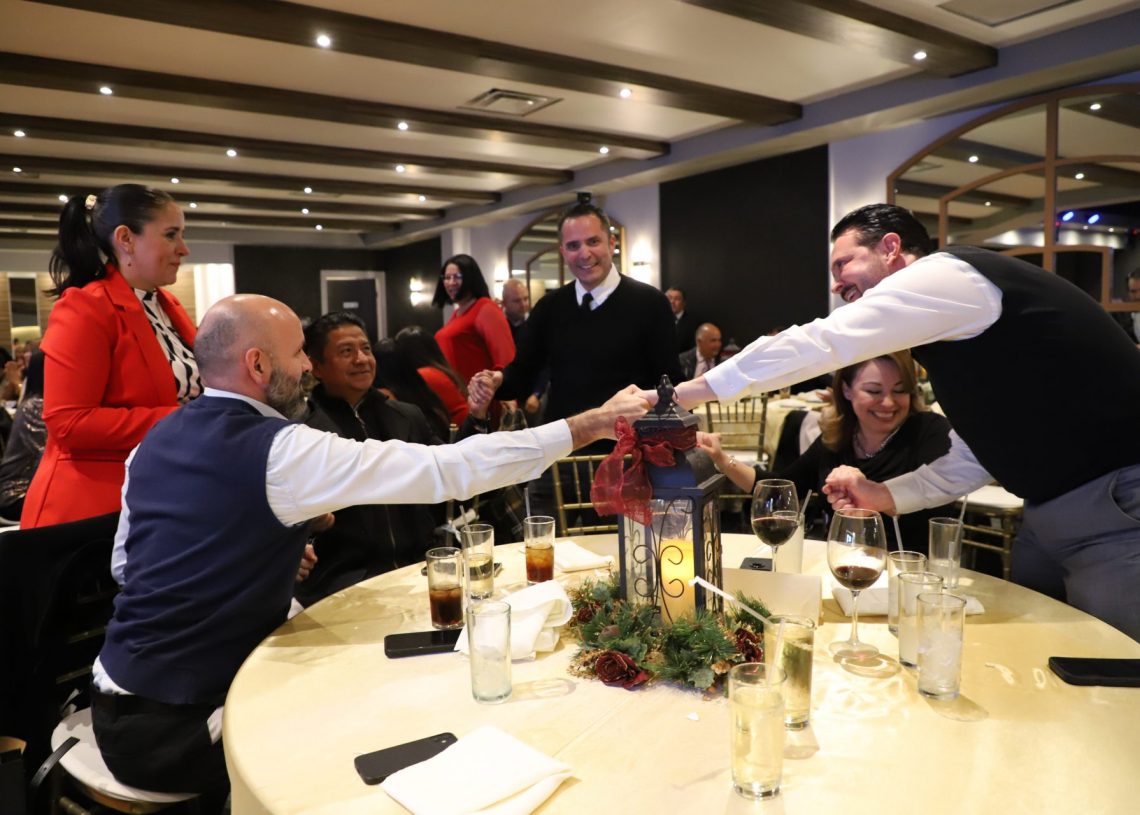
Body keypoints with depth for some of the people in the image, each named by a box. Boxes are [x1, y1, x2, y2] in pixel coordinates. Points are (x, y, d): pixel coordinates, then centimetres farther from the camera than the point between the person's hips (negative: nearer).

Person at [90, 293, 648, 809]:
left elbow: (123, 565, 14)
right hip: (173, 728, -8)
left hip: (120, 702, 8)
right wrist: (590, 425, -20)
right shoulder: (279, 450, -23)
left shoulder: (156, 440, 3)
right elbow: (449, 470, -25)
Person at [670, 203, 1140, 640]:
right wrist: (882, 496, 3)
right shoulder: (948, 336, 14)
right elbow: (969, 460, 17)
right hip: (1050, 514, 9)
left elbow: (816, 345, -21)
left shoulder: (948, 273, -14)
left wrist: (682, 393, -16)